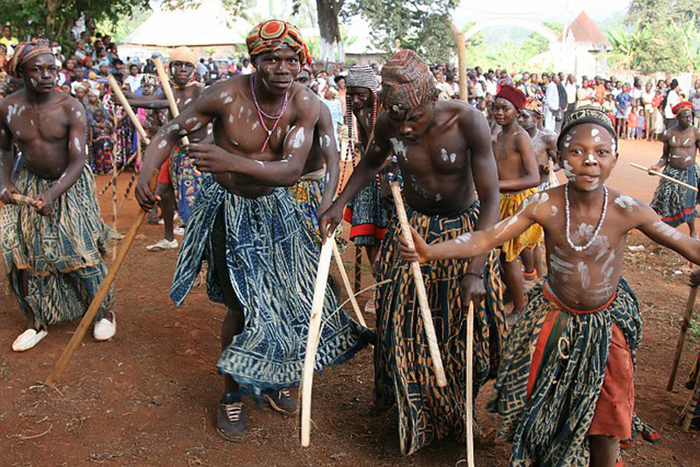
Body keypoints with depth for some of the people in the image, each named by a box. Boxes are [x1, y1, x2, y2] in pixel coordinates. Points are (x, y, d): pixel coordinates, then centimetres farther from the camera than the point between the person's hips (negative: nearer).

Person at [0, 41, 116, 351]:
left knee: (80, 248, -10)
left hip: (70, 184, -3)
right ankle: (37, 323, 15)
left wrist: (52, 194, -40)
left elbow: (77, 161, -25)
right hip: (30, 183, 4)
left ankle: (104, 313, 14)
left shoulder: (70, 109, -20)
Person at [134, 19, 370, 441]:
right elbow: (171, 133, -9)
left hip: (274, 206, 4)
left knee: (290, 294, 8)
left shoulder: (305, 104, -14)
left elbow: (292, 169, -26)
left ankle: (273, 378, 34)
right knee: (244, 304, -6)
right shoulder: (226, 96, -21)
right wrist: (146, 173, -28)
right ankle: (233, 394, 17)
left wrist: (232, 162, -42)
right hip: (229, 209, -4)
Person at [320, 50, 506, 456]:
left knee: (468, 323, 5)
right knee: (404, 326, 3)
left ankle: (457, 412, 35)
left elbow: (491, 199, -25)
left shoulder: (468, 121, -26)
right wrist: (340, 204, -1)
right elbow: (373, 161, 10)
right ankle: (415, 420, 27)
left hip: (465, 228, -2)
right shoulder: (388, 126, -15)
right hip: (412, 228, 2)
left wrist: (475, 271, -30)